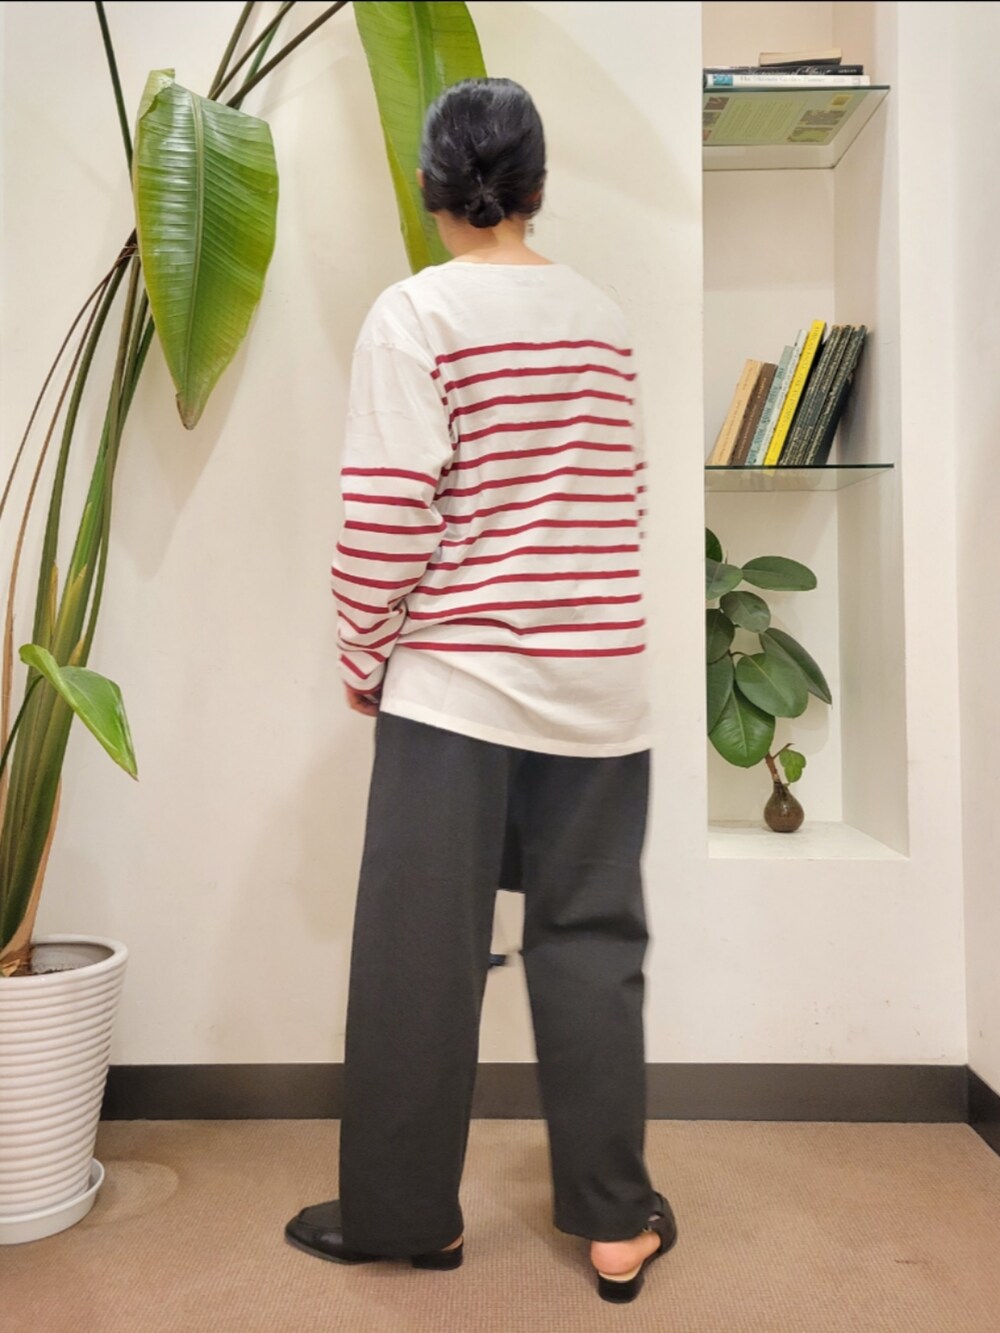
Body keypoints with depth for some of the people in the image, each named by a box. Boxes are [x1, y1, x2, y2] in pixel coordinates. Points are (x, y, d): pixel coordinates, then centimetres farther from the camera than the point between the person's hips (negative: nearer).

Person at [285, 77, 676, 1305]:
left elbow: (387, 514, -13)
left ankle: (403, 1212, 23)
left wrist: (359, 657, -1)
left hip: (455, 680, -4)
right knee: (591, 938, 11)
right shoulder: (603, 319, 8)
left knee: (421, 951, 8)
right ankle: (614, 1222, 22)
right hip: (595, 683, 5)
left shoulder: (416, 313, -6)